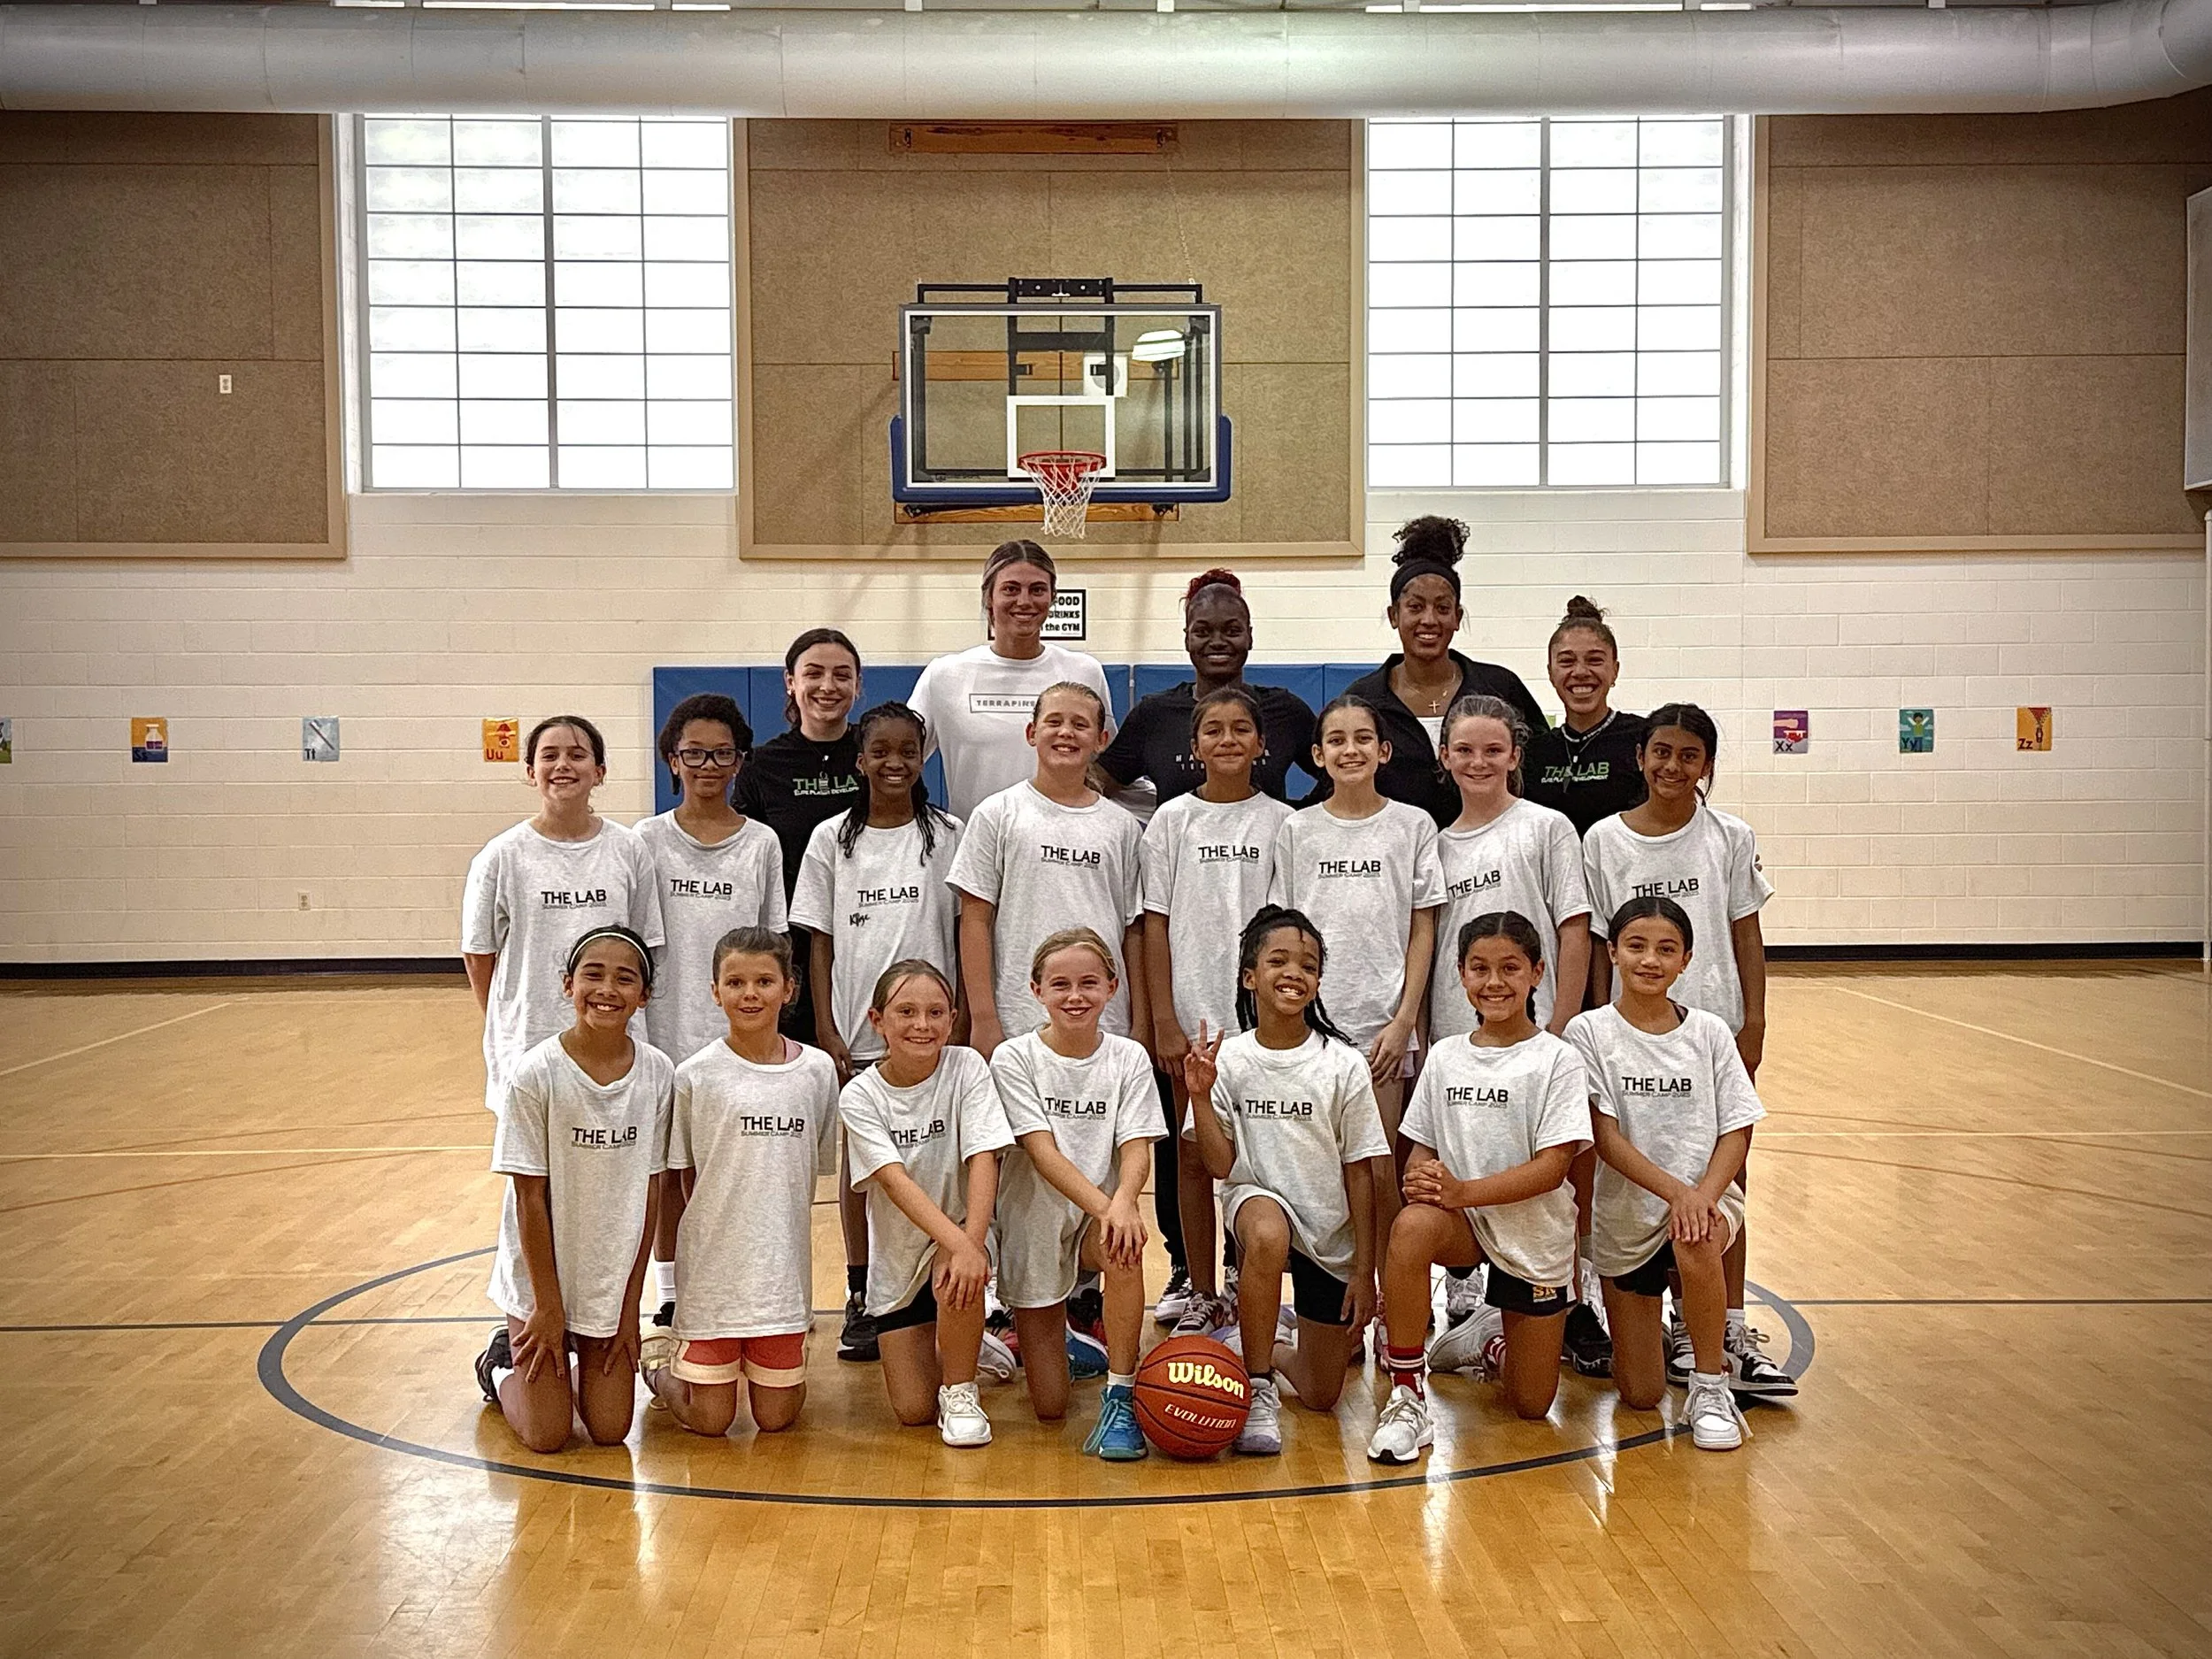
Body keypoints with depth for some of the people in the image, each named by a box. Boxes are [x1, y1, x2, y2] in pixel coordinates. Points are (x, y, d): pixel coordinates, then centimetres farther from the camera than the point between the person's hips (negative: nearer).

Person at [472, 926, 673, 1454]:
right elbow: (530, 1197, -14)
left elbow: (648, 1193, -3)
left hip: (613, 1275, 3)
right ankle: (503, 1362, 30)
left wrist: (630, 1305, -2)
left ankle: (579, 1363, 35)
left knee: (609, 1429, 4)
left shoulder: (657, 1074, -10)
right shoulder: (536, 1074, -19)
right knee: (545, 1435, 0)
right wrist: (547, 1307, -10)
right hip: (541, 1273, -3)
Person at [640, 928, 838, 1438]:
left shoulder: (817, 1070, 1)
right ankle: (660, 1359, 30)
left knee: (776, 1418, 7)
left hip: (783, 1267, 2)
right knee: (710, 1421, 3)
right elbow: (683, 1177, 3)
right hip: (712, 1267, -2)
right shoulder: (695, 1075, -6)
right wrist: (714, 1233, -3)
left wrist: (780, 1234, 6)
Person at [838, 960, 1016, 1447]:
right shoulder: (860, 1096, -13)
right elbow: (896, 1181, -25)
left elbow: (983, 1159, -21)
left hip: (961, 1231, -1)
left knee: (957, 1277, -37)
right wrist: (958, 1241, -40)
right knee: (913, 1411, -4)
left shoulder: (967, 1068, -12)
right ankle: (964, 1347, 30)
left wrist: (970, 1244, -36)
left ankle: (961, 1391, -9)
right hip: (898, 1256, 1)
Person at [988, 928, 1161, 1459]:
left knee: (1124, 1246, -38)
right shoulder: (1014, 1059, -9)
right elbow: (1042, 1151, -19)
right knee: (1050, 1408, -2)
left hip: (1102, 1215, 1)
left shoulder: (1128, 1058, -2)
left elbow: (1137, 1147, -13)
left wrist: (1123, 1202, -36)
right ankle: (1056, 1336, 34)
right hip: (1033, 1226, -1)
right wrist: (1101, 1205, -35)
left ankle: (1120, 1399, -21)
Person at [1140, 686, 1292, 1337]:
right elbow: (1156, 924, 2)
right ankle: (1200, 1293, 16)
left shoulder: (1281, 821, 4)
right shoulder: (1174, 819, 3)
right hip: (1192, 1012, 0)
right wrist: (1165, 1019, -5)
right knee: (1194, 1154, 6)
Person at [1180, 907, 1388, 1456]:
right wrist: (1200, 1096, -22)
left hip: (1332, 1230, 1)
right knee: (1267, 1236, -41)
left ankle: (1278, 1344, 38)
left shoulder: (1343, 1064, -10)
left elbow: (1359, 1171, -5)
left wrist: (1364, 1270, -6)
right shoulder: (1228, 1059, -9)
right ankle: (1259, 1391, -21)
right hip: (1259, 1198, -1)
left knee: (1321, 1397, 2)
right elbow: (1222, 1165, -8)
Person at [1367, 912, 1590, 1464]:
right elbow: (1422, 1145, 6)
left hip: (1534, 1234, -2)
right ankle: (1406, 1400, -23)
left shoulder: (1558, 1060, -10)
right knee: (1411, 1226, -36)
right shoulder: (1445, 1055, 3)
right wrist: (1419, 1176, -18)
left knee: (1531, 1404, 2)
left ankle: (1491, 1343, 38)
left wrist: (1463, 1190, -26)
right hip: (1463, 1221, 2)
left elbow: (1553, 1166, -16)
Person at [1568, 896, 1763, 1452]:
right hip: (1625, 1214, 0)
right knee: (1640, 1396, -1)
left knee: (1694, 1242, -39)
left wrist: (1703, 1195, -21)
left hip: (1707, 1198, 0)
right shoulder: (1590, 1032, -7)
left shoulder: (1709, 1032, 0)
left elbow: (1736, 1132, -2)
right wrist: (1674, 1190, -25)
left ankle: (1710, 1387, -16)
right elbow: (1605, 1137, -12)